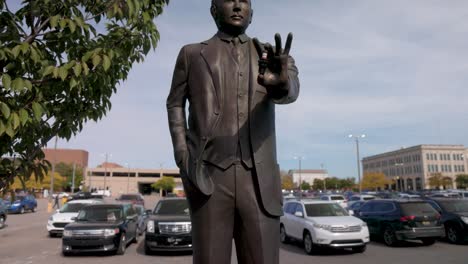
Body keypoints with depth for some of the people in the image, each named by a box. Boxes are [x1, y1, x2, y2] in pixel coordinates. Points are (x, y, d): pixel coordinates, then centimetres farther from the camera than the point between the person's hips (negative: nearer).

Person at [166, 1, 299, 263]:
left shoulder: (271, 54, 13)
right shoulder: (192, 54, 13)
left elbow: (291, 89, -7)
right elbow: (175, 104, 17)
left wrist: (280, 80, -34)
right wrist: (183, 158, 2)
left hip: (259, 180, 1)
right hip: (208, 177, -1)